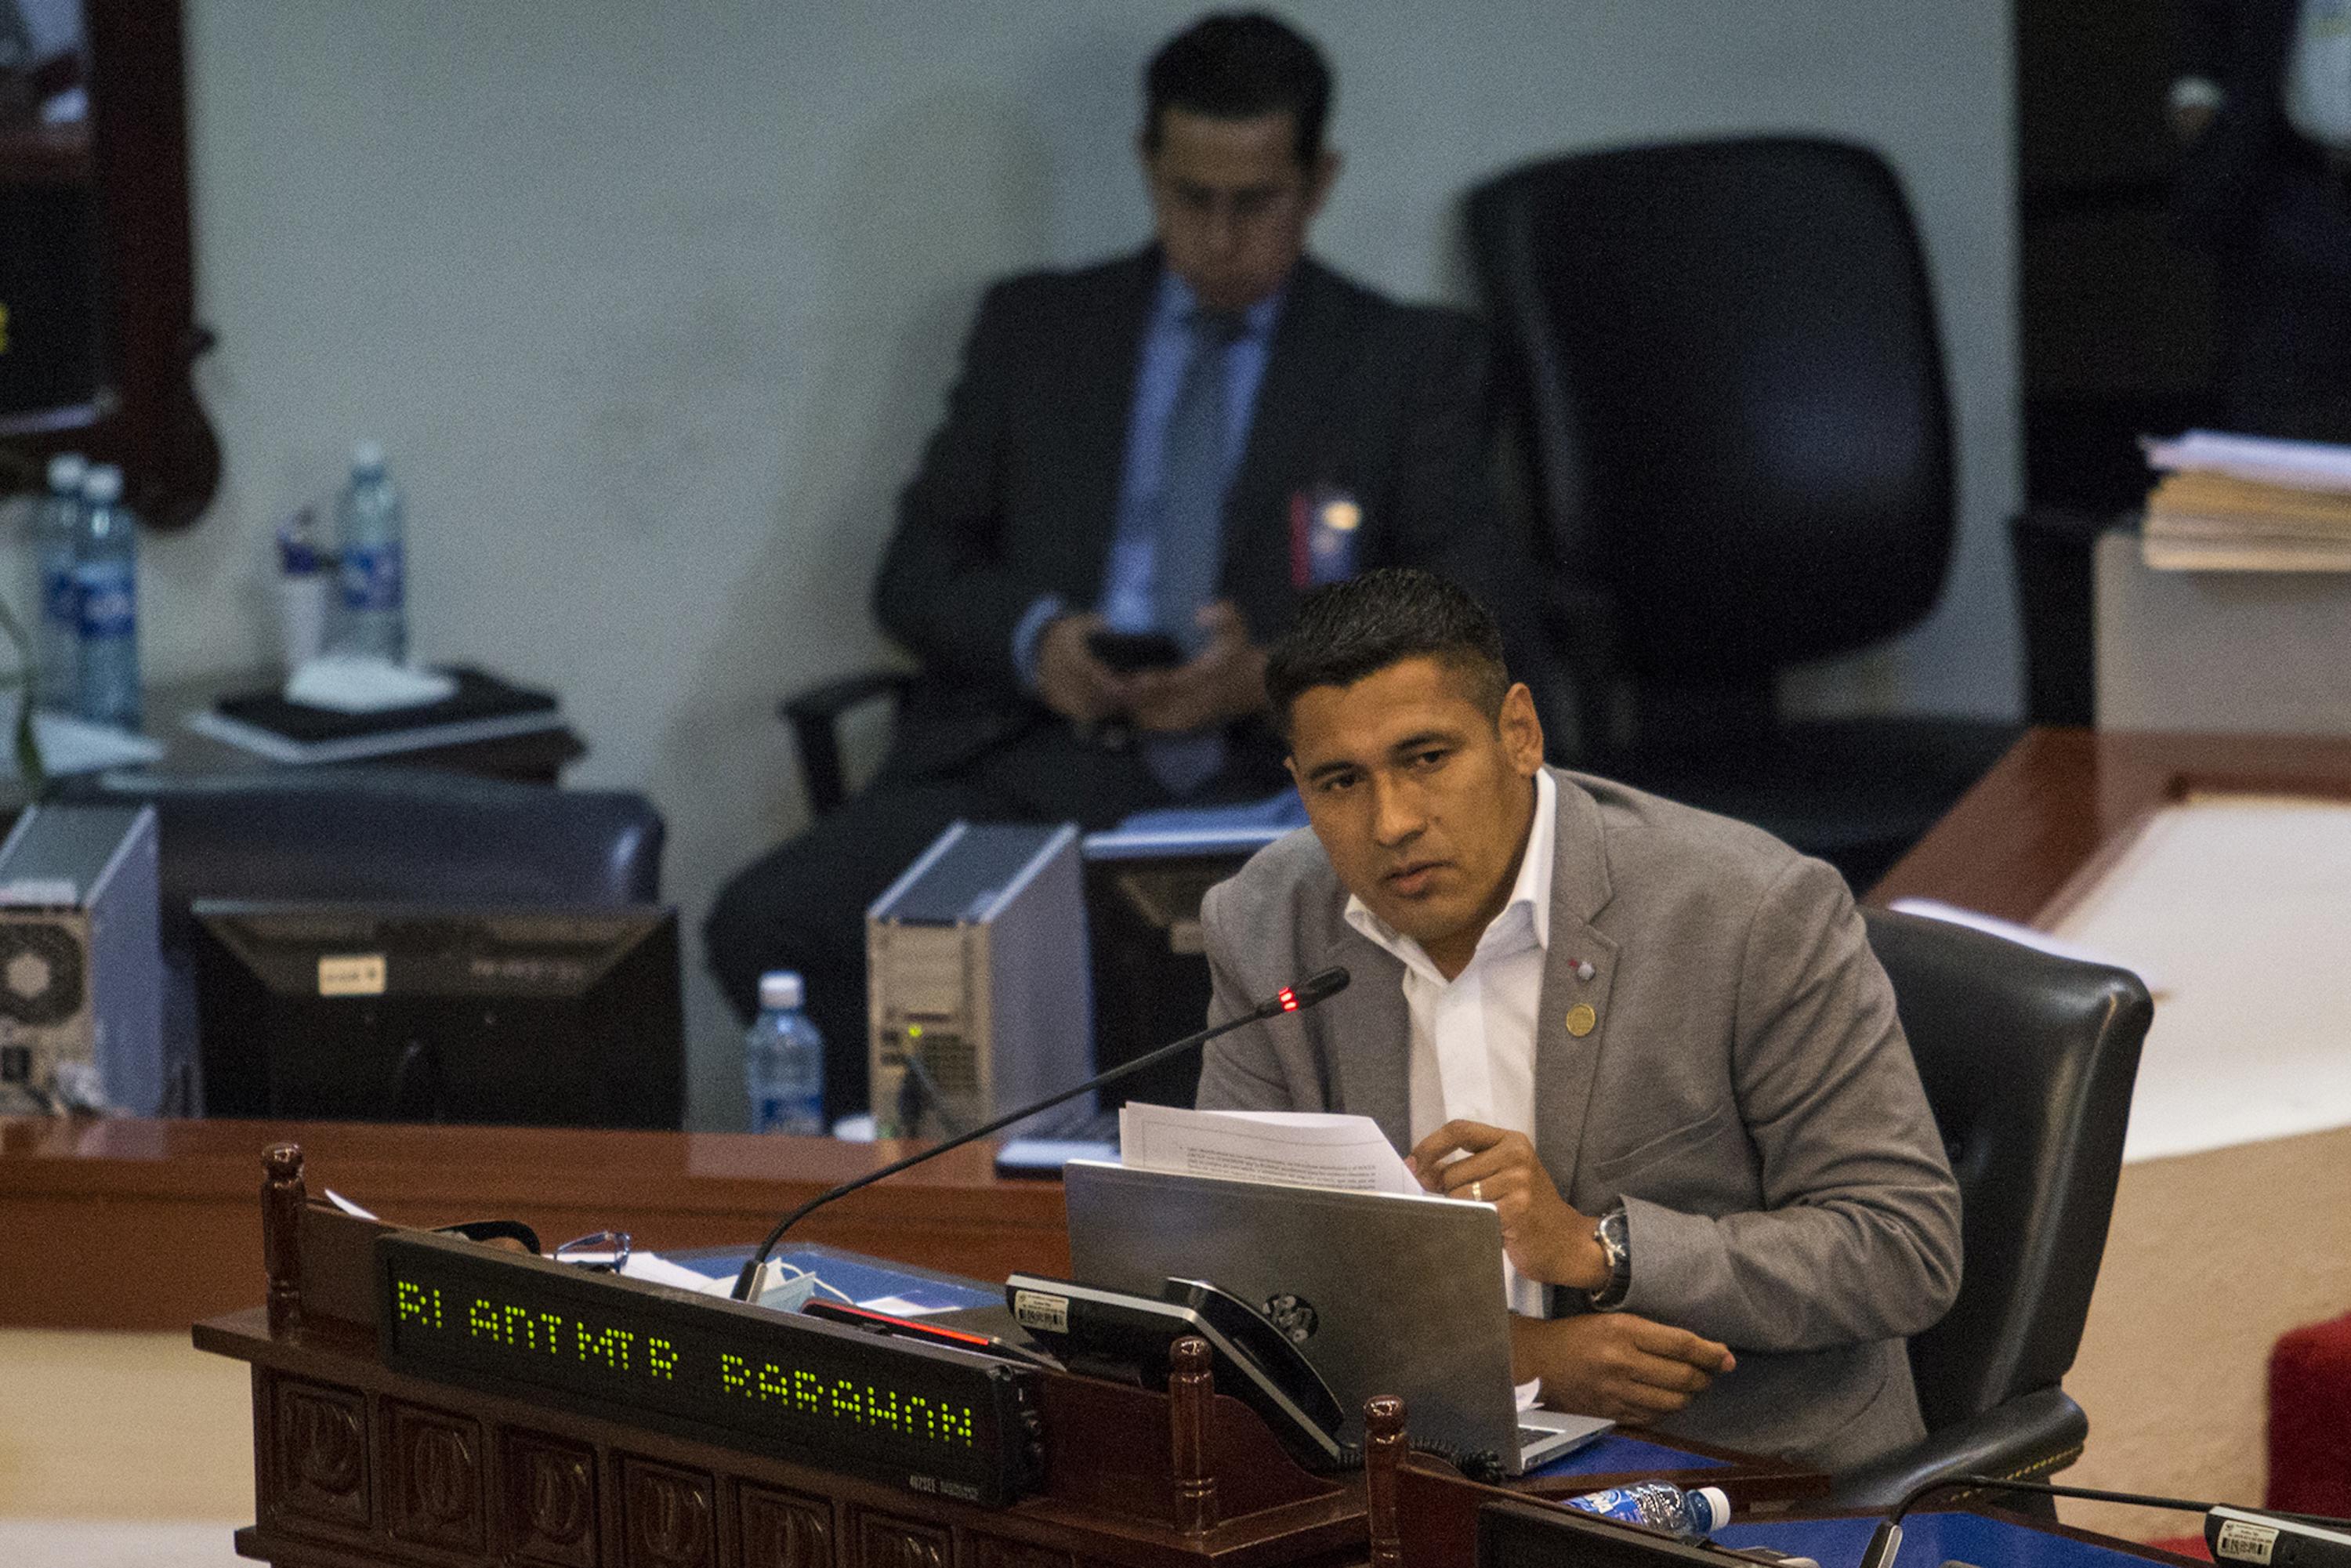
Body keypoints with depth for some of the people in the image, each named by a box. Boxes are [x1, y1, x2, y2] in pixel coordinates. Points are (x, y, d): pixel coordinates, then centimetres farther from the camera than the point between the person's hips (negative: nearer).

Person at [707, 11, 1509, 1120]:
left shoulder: (1413, 362, 14)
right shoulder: (1032, 326, 19)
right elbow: (915, 570, 16)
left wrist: (1279, 672, -13)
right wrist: (1030, 636, -7)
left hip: (1255, 784, -2)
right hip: (1024, 767, 2)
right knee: (766, 924, -25)